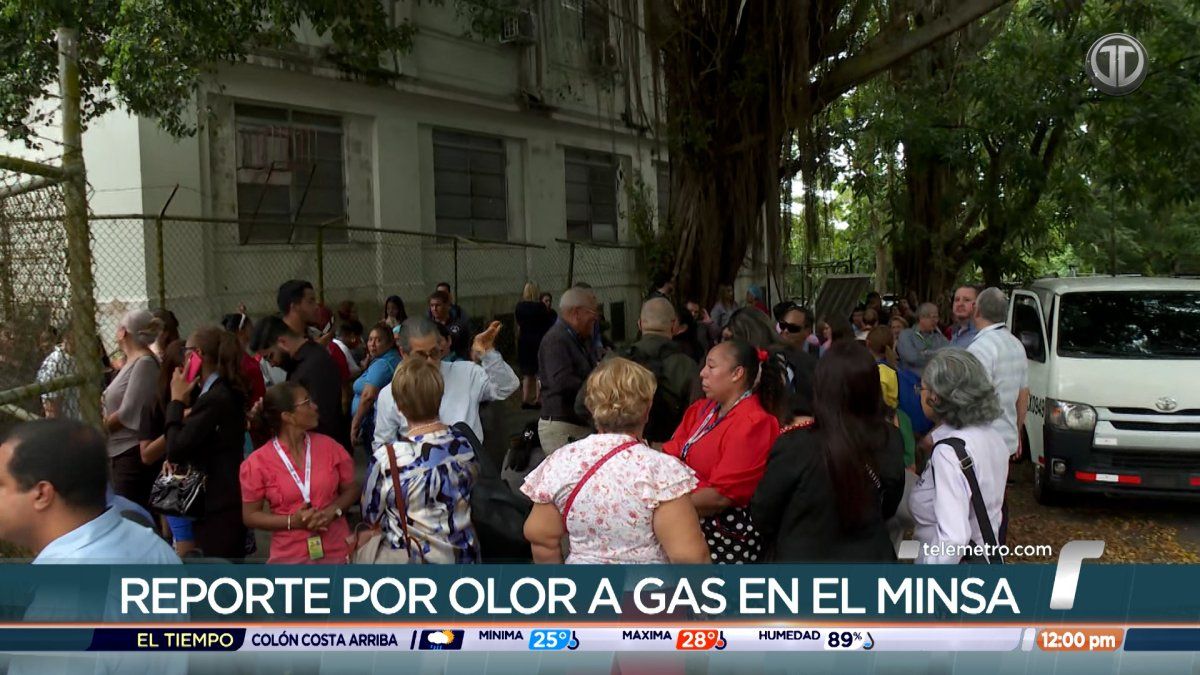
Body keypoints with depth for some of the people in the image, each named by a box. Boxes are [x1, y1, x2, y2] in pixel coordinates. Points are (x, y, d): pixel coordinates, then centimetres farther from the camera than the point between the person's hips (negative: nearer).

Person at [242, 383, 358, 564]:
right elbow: (250, 516, -1)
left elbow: (351, 489, 8)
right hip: (290, 557, -2)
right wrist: (292, 522, -15)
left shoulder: (329, 446, 0)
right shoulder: (257, 463, -7)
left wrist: (333, 511, -12)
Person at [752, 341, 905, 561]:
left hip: (803, 560, -3)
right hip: (870, 559, 3)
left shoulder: (795, 446, -26)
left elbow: (763, 515, -11)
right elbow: (888, 507, 2)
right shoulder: (889, 441, -15)